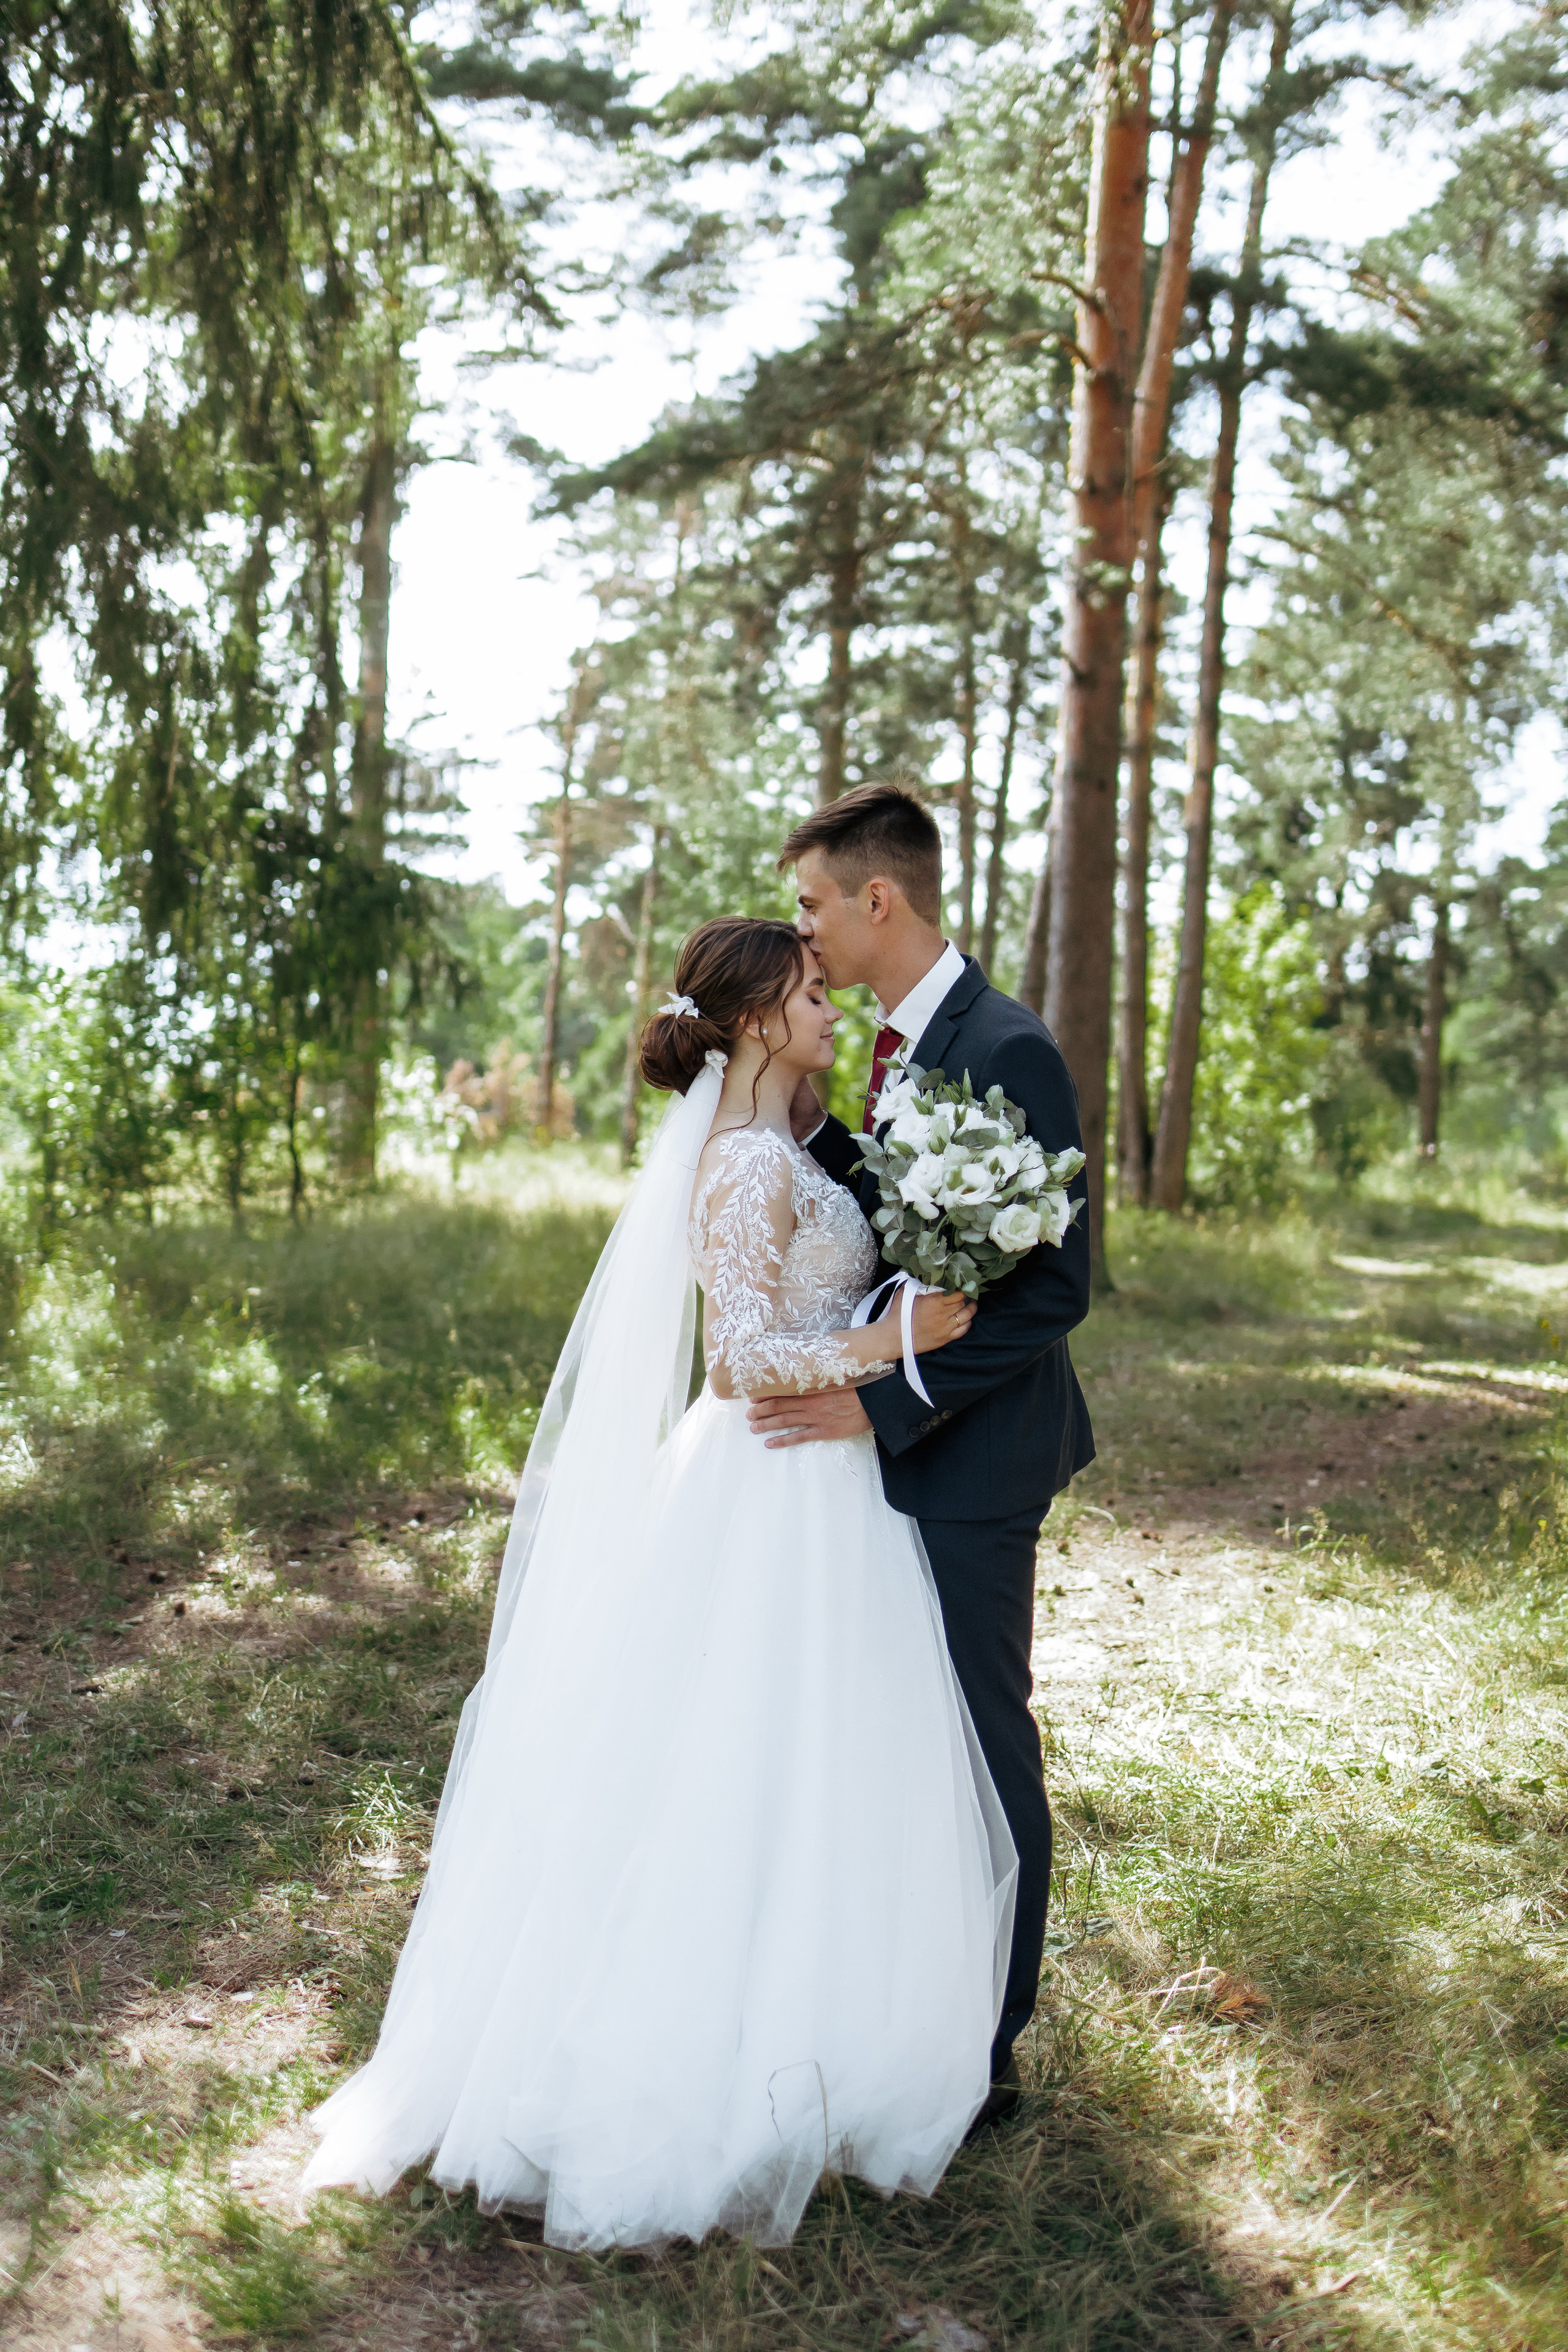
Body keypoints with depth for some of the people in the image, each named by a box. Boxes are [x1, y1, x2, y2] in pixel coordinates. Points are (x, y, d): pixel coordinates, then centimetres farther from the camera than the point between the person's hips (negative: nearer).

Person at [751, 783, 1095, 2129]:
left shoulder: (1008, 1052, -19)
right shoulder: (906, 1046, 11)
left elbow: (1054, 1285, -22)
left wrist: (883, 1404, -22)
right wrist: (815, 1128, 1)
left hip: (970, 1460, -9)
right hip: (905, 1442, 9)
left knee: (983, 1741, 4)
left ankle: (985, 2054, 20)